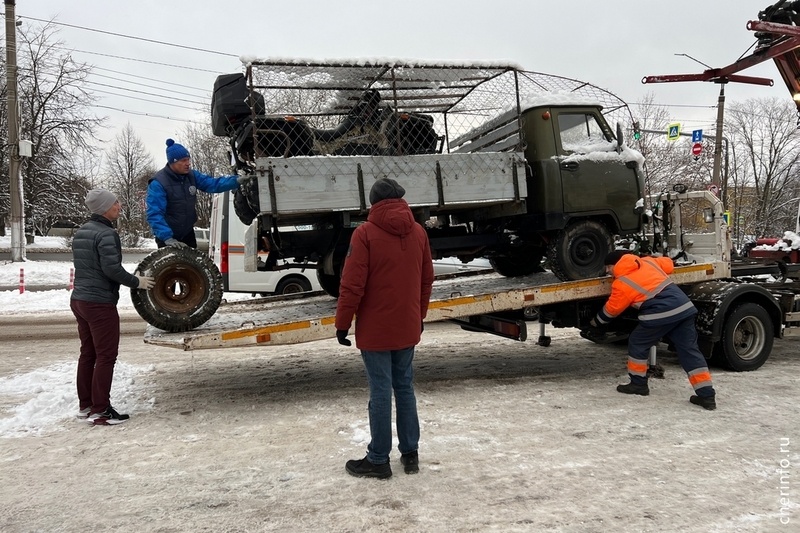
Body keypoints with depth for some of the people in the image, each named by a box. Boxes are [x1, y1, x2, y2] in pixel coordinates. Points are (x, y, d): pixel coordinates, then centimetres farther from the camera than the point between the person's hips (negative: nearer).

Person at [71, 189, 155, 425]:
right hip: (100, 303, -10)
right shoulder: (106, 234, -16)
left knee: (88, 353, 15)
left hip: (79, 299, 10)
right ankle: (100, 411, -2)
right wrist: (137, 282, -10)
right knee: (106, 356, -4)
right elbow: (112, 269, -22)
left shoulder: (81, 232, 14)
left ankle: (85, 405, 21)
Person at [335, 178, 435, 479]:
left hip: (375, 329, -5)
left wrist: (342, 323, -6)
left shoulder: (365, 233, -12)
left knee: (380, 391, 1)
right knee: (405, 387, 14)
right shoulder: (418, 232, 5)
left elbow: (352, 285, -15)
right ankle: (410, 453, 21)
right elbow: (426, 281, 11)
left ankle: (378, 460, 11)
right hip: (407, 328, 5)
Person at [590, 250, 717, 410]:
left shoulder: (621, 284, 1)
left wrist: (596, 322, 30)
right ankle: (707, 395, 6)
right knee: (689, 350, 8)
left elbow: (611, 310, 13)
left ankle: (638, 384, 23)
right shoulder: (647, 261, 17)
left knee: (637, 344, 14)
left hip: (660, 313, -7)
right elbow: (668, 264, 31)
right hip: (684, 306, 7)